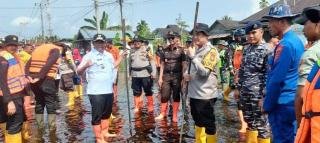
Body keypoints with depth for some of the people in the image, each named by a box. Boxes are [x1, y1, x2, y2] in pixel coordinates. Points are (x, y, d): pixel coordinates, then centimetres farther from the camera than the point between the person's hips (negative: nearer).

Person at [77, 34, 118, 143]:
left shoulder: (109, 55, 10)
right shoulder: (89, 56, -9)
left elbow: (113, 69, 24)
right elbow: (79, 72, -19)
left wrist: (113, 82, 20)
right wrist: (85, 66, -35)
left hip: (109, 90, 7)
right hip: (95, 92, -7)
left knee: (106, 114, 18)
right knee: (97, 116, -2)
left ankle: (105, 132, 33)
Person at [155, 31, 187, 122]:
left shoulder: (180, 50, -1)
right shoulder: (165, 50, 8)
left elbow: (184, 64, -2)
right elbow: (162, 64, 10)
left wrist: (183, 77, -9)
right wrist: (160, 77, 5)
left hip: (177, 75, -2)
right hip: (166, 75, 3)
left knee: (176, 96, 6)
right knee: (164, 96, 5)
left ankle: (175, 115, 16)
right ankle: (163, 113, 19)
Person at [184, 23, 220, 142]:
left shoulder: (211, 51, -12)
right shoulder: (196, 49, 13)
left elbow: (204, 72, -22)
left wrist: (192, 56, -20)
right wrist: (186, 74, 3)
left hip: (205, 94, -9)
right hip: (194, 92, 9)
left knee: (208, 124, 1)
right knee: (198, 122, 21)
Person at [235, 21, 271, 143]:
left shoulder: (267, 50, -11)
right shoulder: (247, 50, 11)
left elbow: (269, 75, -15)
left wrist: (264, 96, -18)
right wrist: (238, 88, 14)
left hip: (258, 94, -7)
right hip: (245, 93, 7)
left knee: (261, 123, 3)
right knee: (249, 121, 18)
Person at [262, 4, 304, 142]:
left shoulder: (285, 45, -18)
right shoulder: (297, 40, 12)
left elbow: (276, 79, -20)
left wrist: (267, 105, -9)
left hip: (283, 104, -9)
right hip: (293, 101, 9)